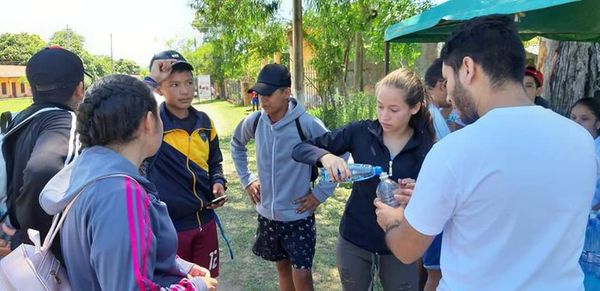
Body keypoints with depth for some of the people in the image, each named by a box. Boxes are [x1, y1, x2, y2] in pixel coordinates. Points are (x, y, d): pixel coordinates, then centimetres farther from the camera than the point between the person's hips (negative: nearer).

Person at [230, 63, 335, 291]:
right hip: (267, 214, 4)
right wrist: (247, 179, 9)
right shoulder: (254, 122, -6)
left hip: (299, 216, -4)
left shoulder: (307, 124, -20)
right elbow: (237, 144, 16)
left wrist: (321, 193, -12)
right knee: (283, 268, 20)